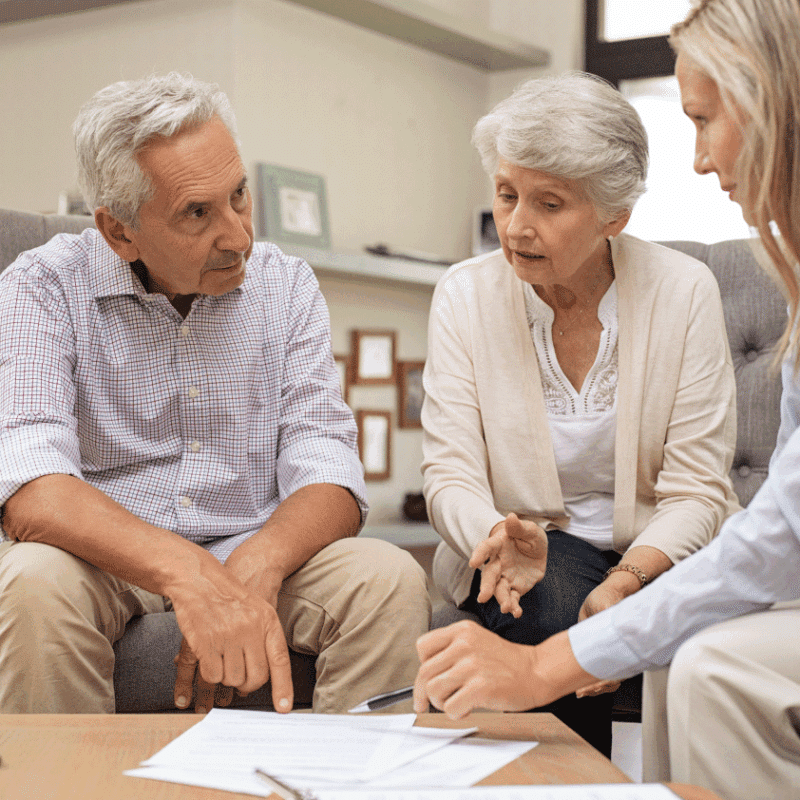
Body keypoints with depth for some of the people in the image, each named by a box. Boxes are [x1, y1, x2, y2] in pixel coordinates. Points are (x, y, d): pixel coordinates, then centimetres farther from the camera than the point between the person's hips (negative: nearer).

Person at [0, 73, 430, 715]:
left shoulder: (286, 287, 2)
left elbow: (327, 475, -6)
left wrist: (254, 567, -29)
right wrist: (191, 576, -40)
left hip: (253, 553, 2)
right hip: (106, 560, -2)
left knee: (391, 580, -23)